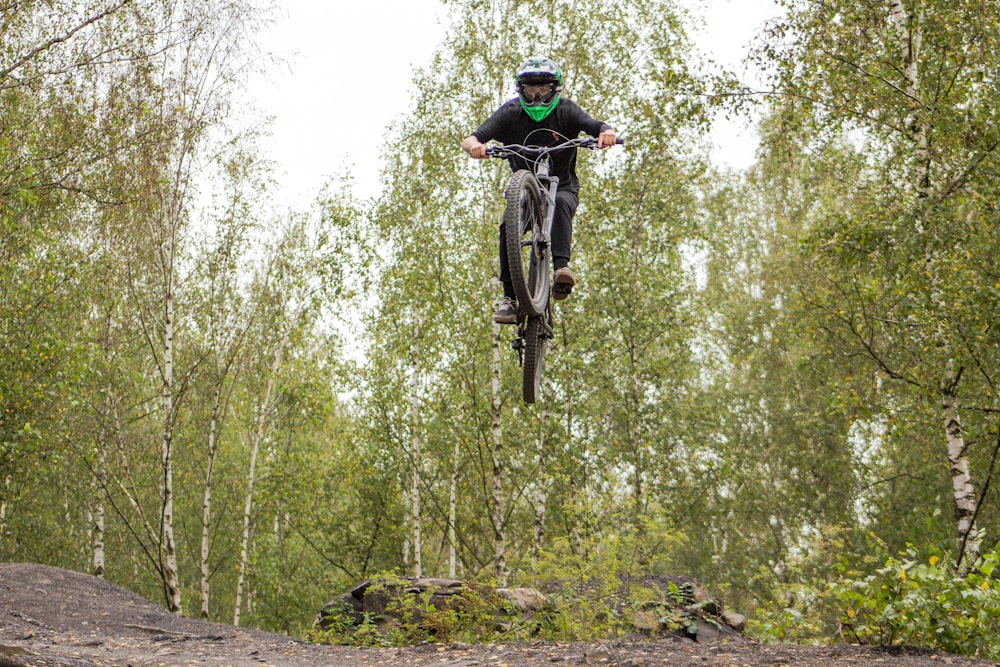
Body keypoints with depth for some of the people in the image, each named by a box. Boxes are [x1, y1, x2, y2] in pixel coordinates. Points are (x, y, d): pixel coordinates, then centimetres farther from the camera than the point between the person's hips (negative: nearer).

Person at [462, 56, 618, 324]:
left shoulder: (565, 110, -10)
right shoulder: (511, 112, -9)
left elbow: (597, 127, -26)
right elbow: (469, 140, -20)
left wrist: (607, 133, -51)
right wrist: (474, 145, -45)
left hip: (563, 186, -1)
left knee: (561, 203, -36)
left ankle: (561, 268, -47)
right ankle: (510, 297, -22)